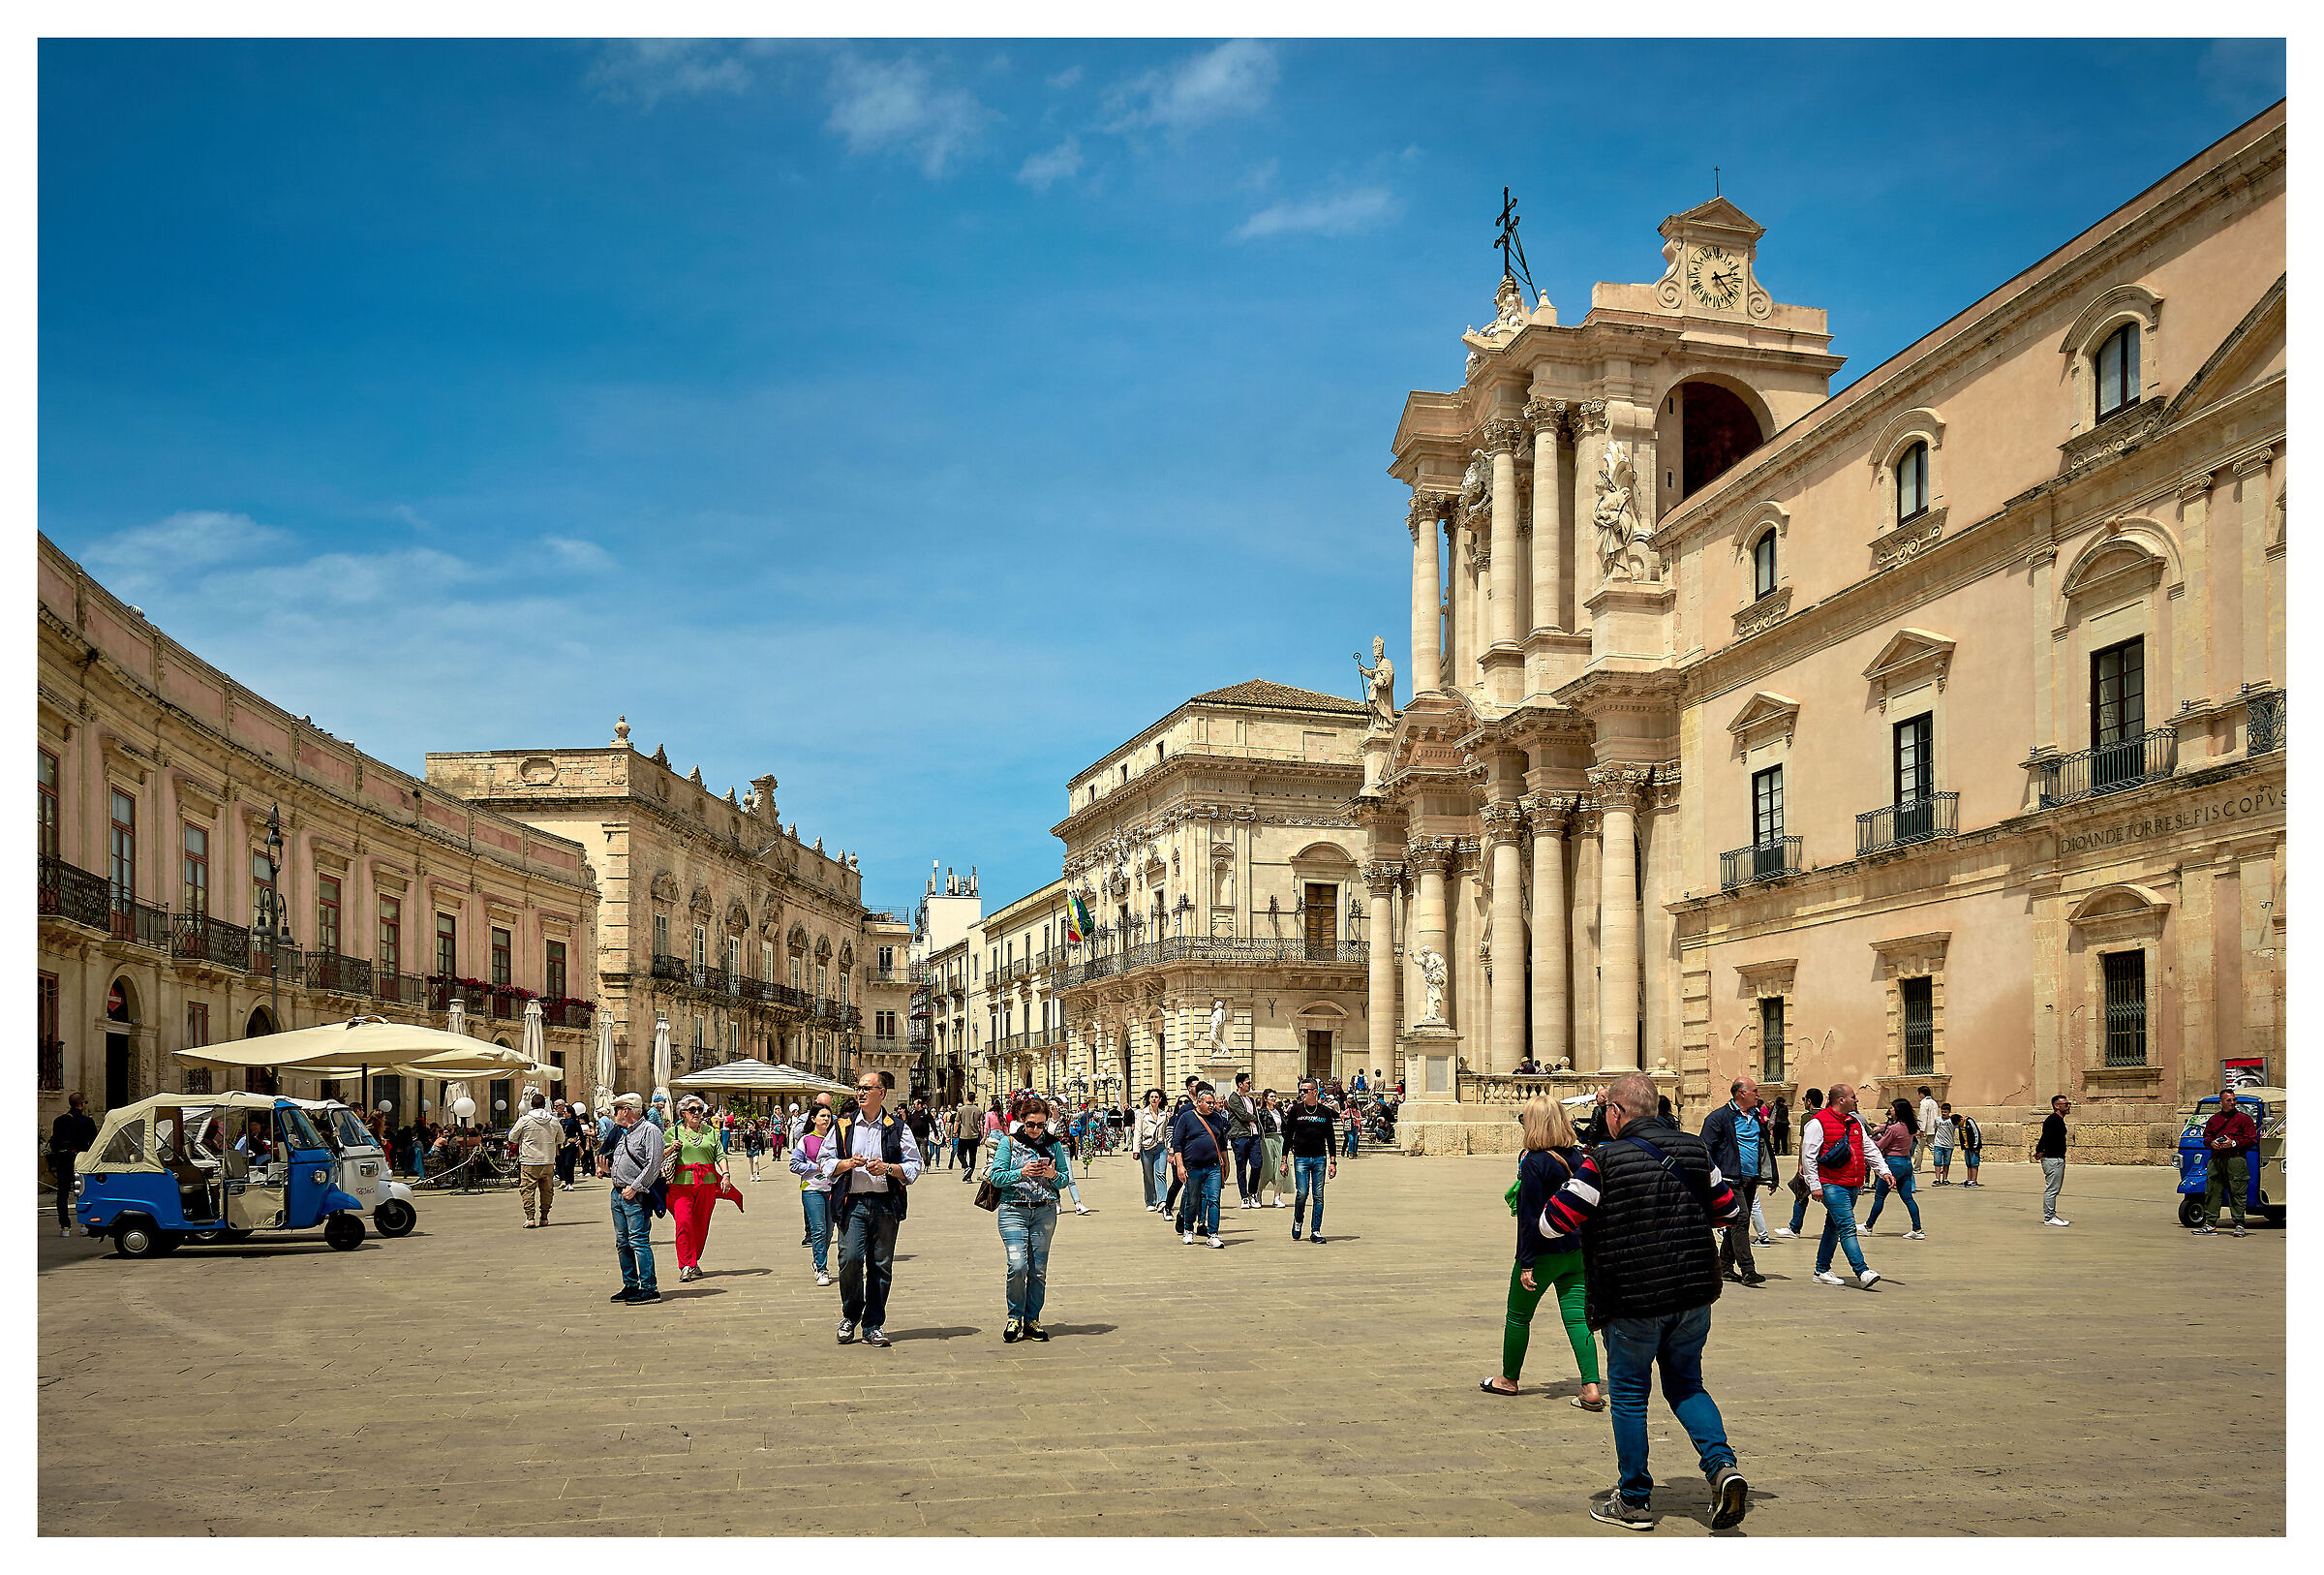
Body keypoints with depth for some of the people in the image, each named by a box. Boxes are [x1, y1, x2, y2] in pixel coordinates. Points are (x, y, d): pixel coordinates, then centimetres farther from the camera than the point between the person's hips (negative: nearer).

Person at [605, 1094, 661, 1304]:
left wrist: (634, 1188, -17)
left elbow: (653, 1164, -15)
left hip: (636, 1196, -9)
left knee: (639, 1241, -12)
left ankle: (648, 1288, -11)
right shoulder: (620, 1131, 19)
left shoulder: (649, 1130, -8)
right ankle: (630, 1285, 17)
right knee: (622, 1243, 10)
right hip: (618, 1193, 9)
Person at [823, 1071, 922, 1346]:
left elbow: (913, 1166, 5)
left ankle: (873, 1326, 11)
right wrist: (848, 1163, -9)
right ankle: (850, 1316, 11)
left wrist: (887, 1168, -12)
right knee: (850, 1259, -12)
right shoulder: (843, 1126, 10)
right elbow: (827, 1163, 10)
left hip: (886, 1203, 0)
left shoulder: (897, 1128, 7)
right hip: (852, 1202, 0)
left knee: (881, 1265, 1)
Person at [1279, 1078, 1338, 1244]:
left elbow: (1330, 1137, 10)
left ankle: (1315, 1231, 7)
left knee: (1318, 1196, 0)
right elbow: (1288, 1136, 6)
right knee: (1302, 1194, -10)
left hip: (1320, 1158, 1)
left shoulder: (1325, 1111, 6)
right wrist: (1284, 1160, 2)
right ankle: (1298, 1221, 18)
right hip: (1300, 1158, -1)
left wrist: (1332, 1161, 4)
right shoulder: (1295, 1110, 3)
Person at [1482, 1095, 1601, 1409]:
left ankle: (1509, 1379, 27)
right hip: (1577, 1251, 6)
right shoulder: (1577, 1157, 1)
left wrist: (1526, 1263, -14)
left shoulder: (1533, 1163, -18)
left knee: (1518, 1315, 12)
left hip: (1543, 1252, -6)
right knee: (1577, 1316, 6)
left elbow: (1530, 1217, -18)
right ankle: (1591, 1388, -3)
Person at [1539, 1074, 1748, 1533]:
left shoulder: (1604, 1162, -14)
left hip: (1633, 1302, -5)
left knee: (1629, 1395, 10)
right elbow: (1729, 1209, 14)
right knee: (1686, 1385, 20)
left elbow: (1552, 1223, -12)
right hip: (1694, 1295, 5)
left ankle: (1634, 1500, 16)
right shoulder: (1694, 1151, 2)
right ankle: (1723, 1466, -1)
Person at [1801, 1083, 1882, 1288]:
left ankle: (1822, 1270, 22)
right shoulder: (1818, 1123, -8)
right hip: (1832, 1185, -8)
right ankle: (1862, 1272, -18)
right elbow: (1808, 1156, -10)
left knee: (1834, 1228, 14)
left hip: (1853, 1185, 8)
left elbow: (1869, 1149, 21)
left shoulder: (1855, 1123, 16)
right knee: (1847, 1227, -14)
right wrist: (1814, 1185, -14)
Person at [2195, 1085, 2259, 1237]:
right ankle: (2210, 1224, 8)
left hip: (2236, 1158, -4)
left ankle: (2239, 1225, 3)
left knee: (2237, 1193, -4)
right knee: (2212, 1191, 3)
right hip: (2216, 1159, 4)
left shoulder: (2244, 1118, 4)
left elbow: (2253, 1140, -1)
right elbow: (2206, 1137, 22)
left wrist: (2234, 1143, -11)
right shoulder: (2214, 1119, 17)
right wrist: (2212, 1143, 0)